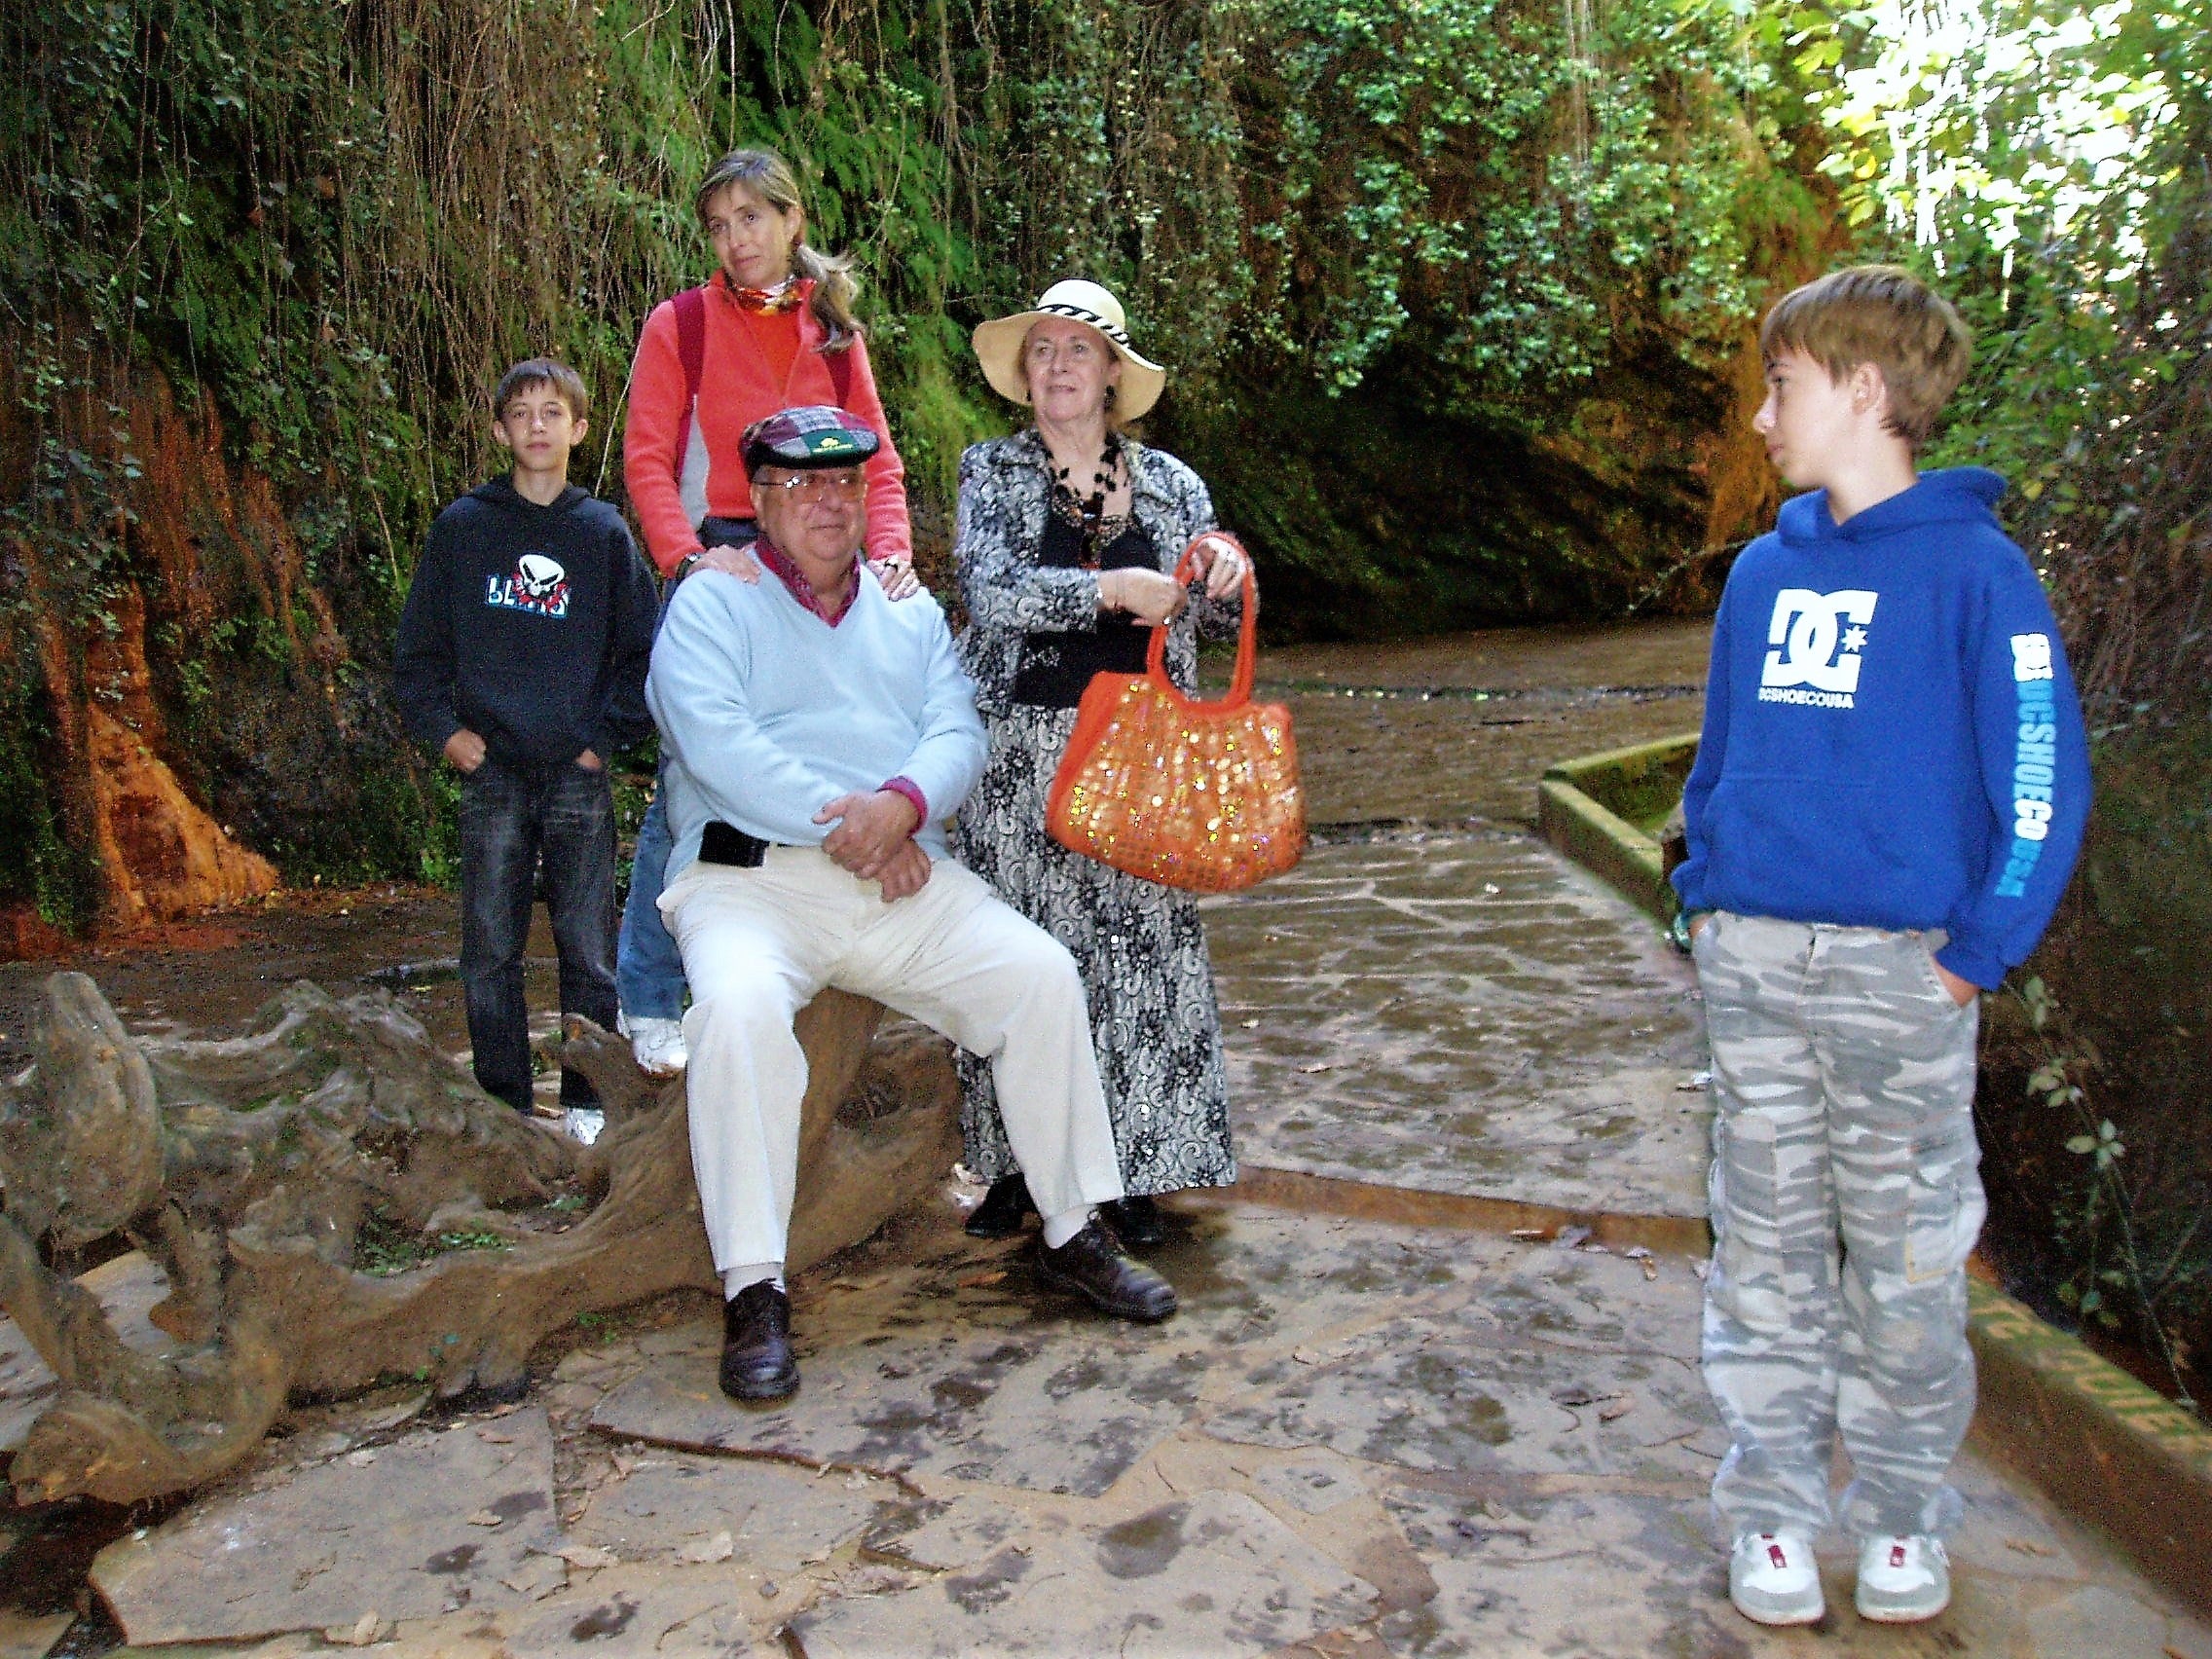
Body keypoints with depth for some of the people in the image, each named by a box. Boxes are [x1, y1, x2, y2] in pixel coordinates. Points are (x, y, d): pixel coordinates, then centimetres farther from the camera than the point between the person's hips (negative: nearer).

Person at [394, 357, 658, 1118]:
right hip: (492, 771, 1)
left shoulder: (604, 532, 7)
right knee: (490, 952, 4)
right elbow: (418, 648, 12)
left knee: (588, 949, 2)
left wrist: (608, 735, -1)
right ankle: (503, 1105, 16)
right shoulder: (461, 528, 7)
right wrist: (443, 727, 0)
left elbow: (642, 651, 9)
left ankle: (588, 1104, 14)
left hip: (580, 773, -1)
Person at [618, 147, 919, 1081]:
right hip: (719, 565, -3)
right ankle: (648, 1002, 7)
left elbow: (877, 458, 9)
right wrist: (688, 556, -19)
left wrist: (889, 551, -8)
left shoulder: (834, 329, 13)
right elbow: (647, 460, -3)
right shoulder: (679, 325, 3)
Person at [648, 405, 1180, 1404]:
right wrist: (849, 822, -15)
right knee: (738, 1005, -34)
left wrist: (902, 804, -16)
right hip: (750, 875, -3)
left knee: (1041, 973, -16)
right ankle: (754, 1294, -23)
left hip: (902, 879, 4)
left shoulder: (909, 612, 21)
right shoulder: (711, 603, 7)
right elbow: (718, 746, -10)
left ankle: (1075, 1237, -2)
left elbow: (958, 733, 6)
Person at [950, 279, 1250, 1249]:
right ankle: (1014, 1164, 14)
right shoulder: (990, 471, 6)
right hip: (1022, 749, -1)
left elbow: (1214, 623, 12)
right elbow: (994, 591, -11)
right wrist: (1115, 588, -20)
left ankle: (1132, 1171, 12)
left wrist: (1224, 579, -10)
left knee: (1141, 951, 1)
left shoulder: (1169, 483, 12)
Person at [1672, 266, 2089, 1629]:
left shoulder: (1973, 565, -6)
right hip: (1750, 962, 4)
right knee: (1768, 1242, 10)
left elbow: (2044, 782, -8)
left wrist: (1978, 953, -11)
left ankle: (1905, 1514, 28)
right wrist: (1709, 895, 8)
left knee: (1907, 1254, 9)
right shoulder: (1766, 569, 10)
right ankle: (1772, 1507, 24)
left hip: (1900, 967, -4)